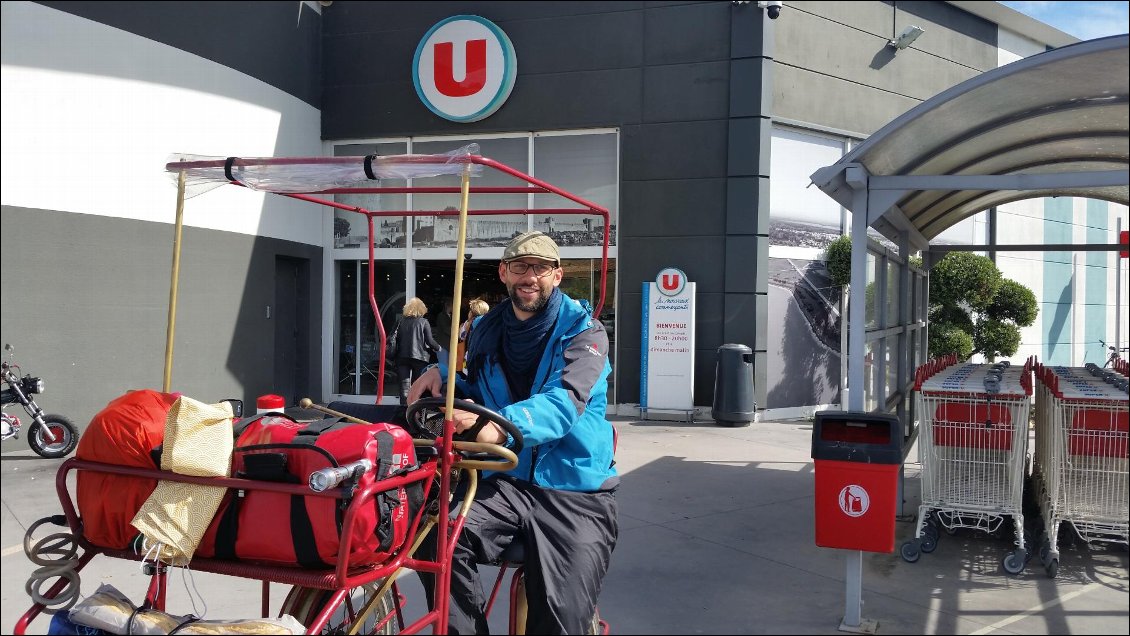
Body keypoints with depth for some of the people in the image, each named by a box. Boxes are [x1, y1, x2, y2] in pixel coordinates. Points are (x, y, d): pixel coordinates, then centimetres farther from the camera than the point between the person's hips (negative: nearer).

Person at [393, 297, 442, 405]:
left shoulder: (401, 322, 6)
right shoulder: (423, 322, -2)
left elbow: (395, 339, 3)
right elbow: (429, 341, -5)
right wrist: (438, 348, 12)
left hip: (402, 357, 2)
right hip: (419, 357, -2)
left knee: (404, 385, 1)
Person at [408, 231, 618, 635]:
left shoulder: (583, 332, -6)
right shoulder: (486, 330, 10)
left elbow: (565, 402, -24)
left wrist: (500, 426, -43)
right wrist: (442, 375, 2)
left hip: (576, 492, -3)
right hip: (508, 480, 4)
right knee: (439, 542, -25)